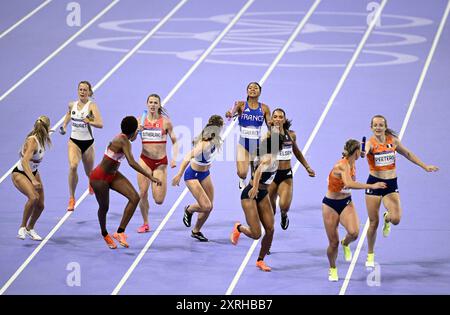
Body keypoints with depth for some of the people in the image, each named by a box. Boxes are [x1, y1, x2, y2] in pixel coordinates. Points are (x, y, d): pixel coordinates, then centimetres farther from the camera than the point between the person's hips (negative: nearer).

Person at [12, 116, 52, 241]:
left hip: (33, 173, 9)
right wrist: (33, 180, -52)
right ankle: (22, 227, -18)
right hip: (20, 174, -9)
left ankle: (30, 228, 32)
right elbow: (24, 162, -42)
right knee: (33, 197, -32)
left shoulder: (41, 139, -4)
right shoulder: (32, 141, -29)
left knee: (40, 205, 7)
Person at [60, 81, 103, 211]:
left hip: (88, 142, -1)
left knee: (89, 172, 14)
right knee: (73, 166, -25)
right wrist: (64, 126, 16)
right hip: (74, 141, 2)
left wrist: (89, 121, -38)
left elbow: (100, 124, -23)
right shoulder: (72, 105, 2)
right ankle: (71, 198, -17)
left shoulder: (92, 106, -11)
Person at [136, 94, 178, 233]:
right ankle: (145, 224, 10)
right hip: (145, 160, 1)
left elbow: (174, 142, 4)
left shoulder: (165, 121, -2)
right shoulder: (140, 120, 2)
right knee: (142, 194, -8)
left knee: (159, 200, -4)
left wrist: (174, 158, -10)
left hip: (161, 162, -1)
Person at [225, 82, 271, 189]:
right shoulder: (241, 105, -3)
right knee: (242, 173, -11)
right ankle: (242, 180, 25)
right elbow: (233, 112, -23)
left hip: (257, 144, 2)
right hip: (243, 143, -2)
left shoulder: (264, 108, 2)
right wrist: (229, 114, -46)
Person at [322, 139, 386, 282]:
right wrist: (371, 186, -43)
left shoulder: (352, 164, 0)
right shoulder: (342, 165, -25)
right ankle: (332, 269, 26)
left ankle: (345, 244, 13)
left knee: (354, 232, -23)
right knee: (333, 242, 1)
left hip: (346, 203, 6)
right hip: (331, 205, -6)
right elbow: (349, 184, -43)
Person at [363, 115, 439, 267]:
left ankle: (387, 218, 23)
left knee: (396, 219, -16)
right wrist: (364, 153, -59)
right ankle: (370, 255, 22)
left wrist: (425, 166, 16)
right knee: (373, 222, 2)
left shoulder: (393, 140, 2)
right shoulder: (371, 142, -11)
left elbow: (408, 154, 17)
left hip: (391, 184, 2)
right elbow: (365, 151, -35)